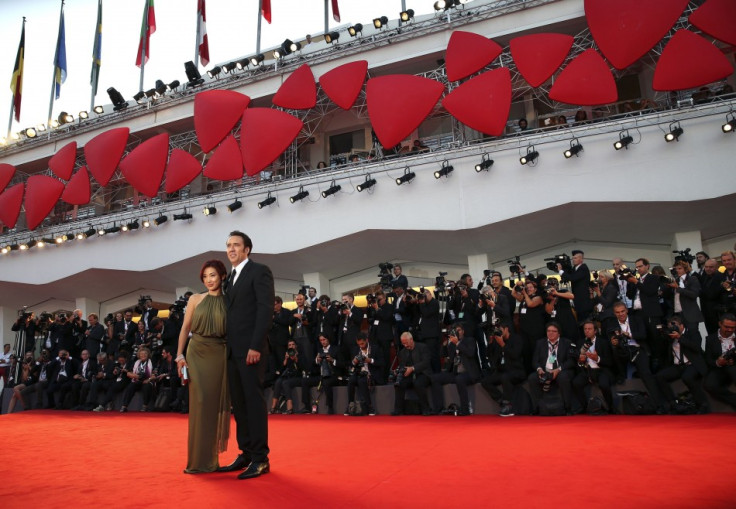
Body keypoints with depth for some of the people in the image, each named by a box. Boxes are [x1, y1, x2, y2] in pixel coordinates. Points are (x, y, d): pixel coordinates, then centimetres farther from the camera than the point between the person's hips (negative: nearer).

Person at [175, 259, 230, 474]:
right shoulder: (195, 299, 7)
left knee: (217, 405, 3)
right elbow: (185, 329, 7)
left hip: (219, 356, 0)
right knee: (200, 403, -6)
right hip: (197, 354, 0)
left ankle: (212, 458, 15)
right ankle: (198, 459, 4)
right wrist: (180, 356, -1)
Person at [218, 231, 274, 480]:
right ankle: (246, 454, 18)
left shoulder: (259, 271, -4)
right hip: (233, 350, 8)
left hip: (250, 349, -8)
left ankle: (260, 459, 3)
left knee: (254, 401, -4)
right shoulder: (231, 278, 20)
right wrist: (227, 347, 10)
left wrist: (256, 346, -20)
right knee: (239, 403, 10)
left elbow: (265, 310, -13)